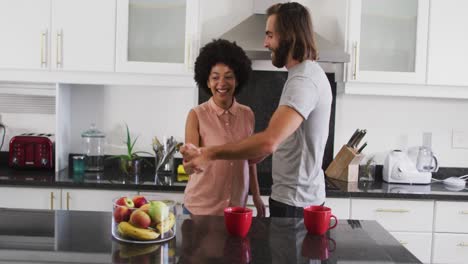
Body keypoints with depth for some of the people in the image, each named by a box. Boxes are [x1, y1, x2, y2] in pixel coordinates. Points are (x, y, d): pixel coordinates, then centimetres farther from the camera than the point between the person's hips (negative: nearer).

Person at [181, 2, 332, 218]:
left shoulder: (303, 80, -24)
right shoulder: (310, 73, 11)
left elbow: (269, 142, -36)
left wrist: (210, 154, -30)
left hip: (294, 201, -10)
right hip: (301, 195, 10)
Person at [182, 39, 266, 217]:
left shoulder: (247, 115, 0)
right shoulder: (197, 115, -10)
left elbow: (250, 158, 10)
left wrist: (256, 196, 11)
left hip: (237, 207, 3)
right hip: (200, 208, -3)